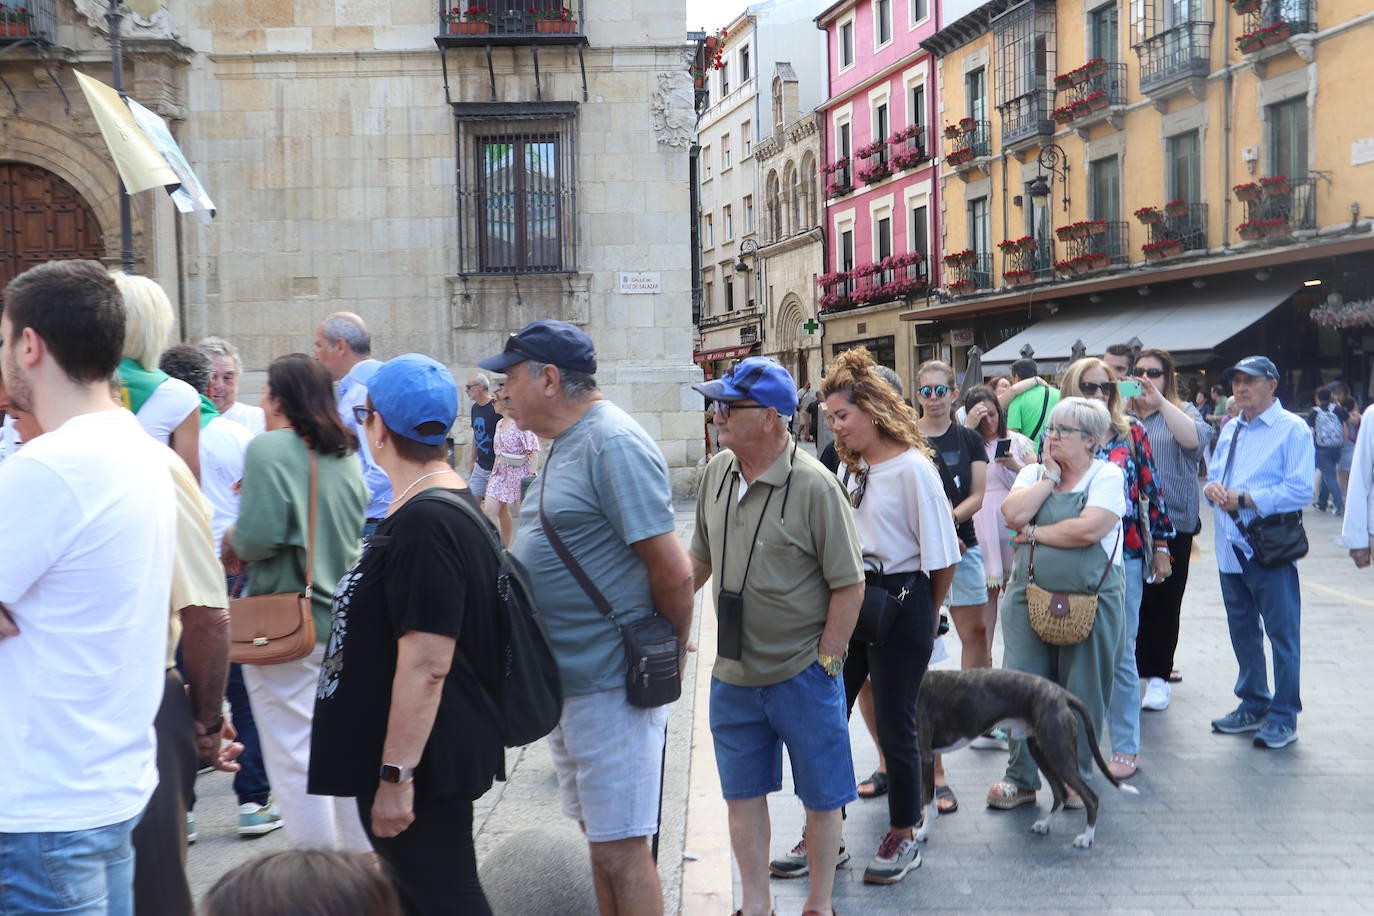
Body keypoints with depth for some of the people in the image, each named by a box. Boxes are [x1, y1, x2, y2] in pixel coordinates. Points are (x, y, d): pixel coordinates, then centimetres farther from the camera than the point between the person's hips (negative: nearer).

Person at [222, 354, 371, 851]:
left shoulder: (270, 447, -12)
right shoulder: (345, 452, 9)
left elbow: (260, 535, -20)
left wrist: (231, 542, 0)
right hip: (345, 620, 7)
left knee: (294, 756, 2)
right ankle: (361, 857, 26)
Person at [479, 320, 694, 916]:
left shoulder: (614, 444, -18)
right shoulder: (566, 444, 13)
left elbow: (672, 570, -21)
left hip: (610, 687, -10)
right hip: (568, 681, 10)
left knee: (619, 847, 0)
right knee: (599, 835, 19)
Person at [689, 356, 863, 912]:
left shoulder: (814, 486, -17)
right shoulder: (717, 472, 1)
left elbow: (849, 585, -13)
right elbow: (700, 560, 14)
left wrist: (824, 663, -12)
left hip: (802, 673, -5)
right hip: (733, 673, 5)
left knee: (821, 794, 11)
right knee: (742, 795, 15)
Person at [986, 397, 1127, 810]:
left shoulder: (1108, 475, -1)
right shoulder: (1034, 473, 12)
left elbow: (1088, 529, -17)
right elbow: (1014, 514, -8)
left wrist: (1035, 533, -7)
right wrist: (1050, 476, -4)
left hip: (1090, 601, -3)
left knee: (1082, 694, 6)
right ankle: (1021, 779, 15)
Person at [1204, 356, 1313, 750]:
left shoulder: (1292, 428, -8)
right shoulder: (1230, 430, 15)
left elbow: (1300, 490, -16)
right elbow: (1213, 475, 19)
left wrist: (1243, 499, -19)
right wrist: (1212, 488, -5)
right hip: (1231, 549, 7)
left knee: (1282, 635, 1)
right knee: (1242, 633, 16)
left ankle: (1283, 717, 11)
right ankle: (1253, 706, 29)